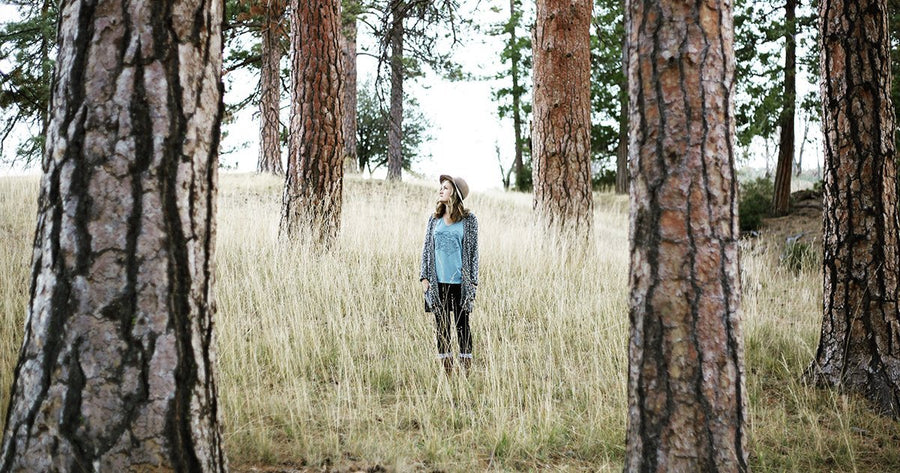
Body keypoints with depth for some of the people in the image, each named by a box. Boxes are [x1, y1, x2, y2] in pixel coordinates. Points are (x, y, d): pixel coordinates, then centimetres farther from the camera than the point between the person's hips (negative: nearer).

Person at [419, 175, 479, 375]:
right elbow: (427, 247, 11)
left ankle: (466, 372, 7)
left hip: (460, 283, -3)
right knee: (441, 326, 6)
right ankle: (446, 372, 13)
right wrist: (424, 276, 4)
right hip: (438, 282, 3)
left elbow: (473, 251, 0)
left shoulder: (468, 220, -2)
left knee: (462, 326, 2)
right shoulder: (434, 219, 8)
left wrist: (472, 282, -4)